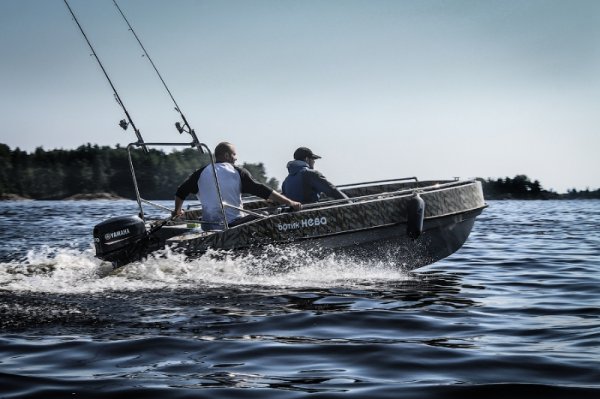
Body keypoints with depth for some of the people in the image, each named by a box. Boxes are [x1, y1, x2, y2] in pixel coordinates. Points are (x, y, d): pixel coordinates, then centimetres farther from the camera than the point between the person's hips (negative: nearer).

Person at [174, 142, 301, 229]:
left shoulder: (201, 173, 8)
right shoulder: (238, 173, 0)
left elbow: (181, 192, 14)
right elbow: (262, 191, -6)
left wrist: (177, 211, 33)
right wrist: (289, 202, -6)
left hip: (209, 226, 3)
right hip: (234, 224, -3)